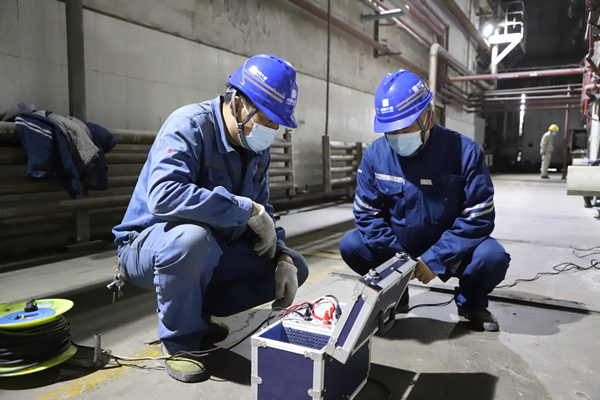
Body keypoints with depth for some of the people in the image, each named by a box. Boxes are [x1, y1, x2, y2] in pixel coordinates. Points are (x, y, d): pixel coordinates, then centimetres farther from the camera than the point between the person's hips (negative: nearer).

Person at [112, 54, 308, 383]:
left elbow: (262, 213, 8)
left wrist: (282, 258, -10)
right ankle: (179, 340, -13)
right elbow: (163, 195, -38)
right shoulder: (190, 125, -21)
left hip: (213, 252, 7)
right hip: (148, 244, -7)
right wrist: (246, 209, -34)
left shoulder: (258, 148, 2)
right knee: (192, 237, -41)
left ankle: (196, 310, 8)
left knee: (294, 268, 0)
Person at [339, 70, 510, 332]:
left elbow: (479, 217, -18)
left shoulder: (464, 152, -19)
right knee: (350, 245, -19)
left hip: (450, 249, -2)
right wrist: (394, 255, -19)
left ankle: (471, 303, 7)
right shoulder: (375, 154, -11)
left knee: (493, 256, -30)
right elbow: (367, 212, -7)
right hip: (397, 247, 3)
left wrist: (435, 259, -24)